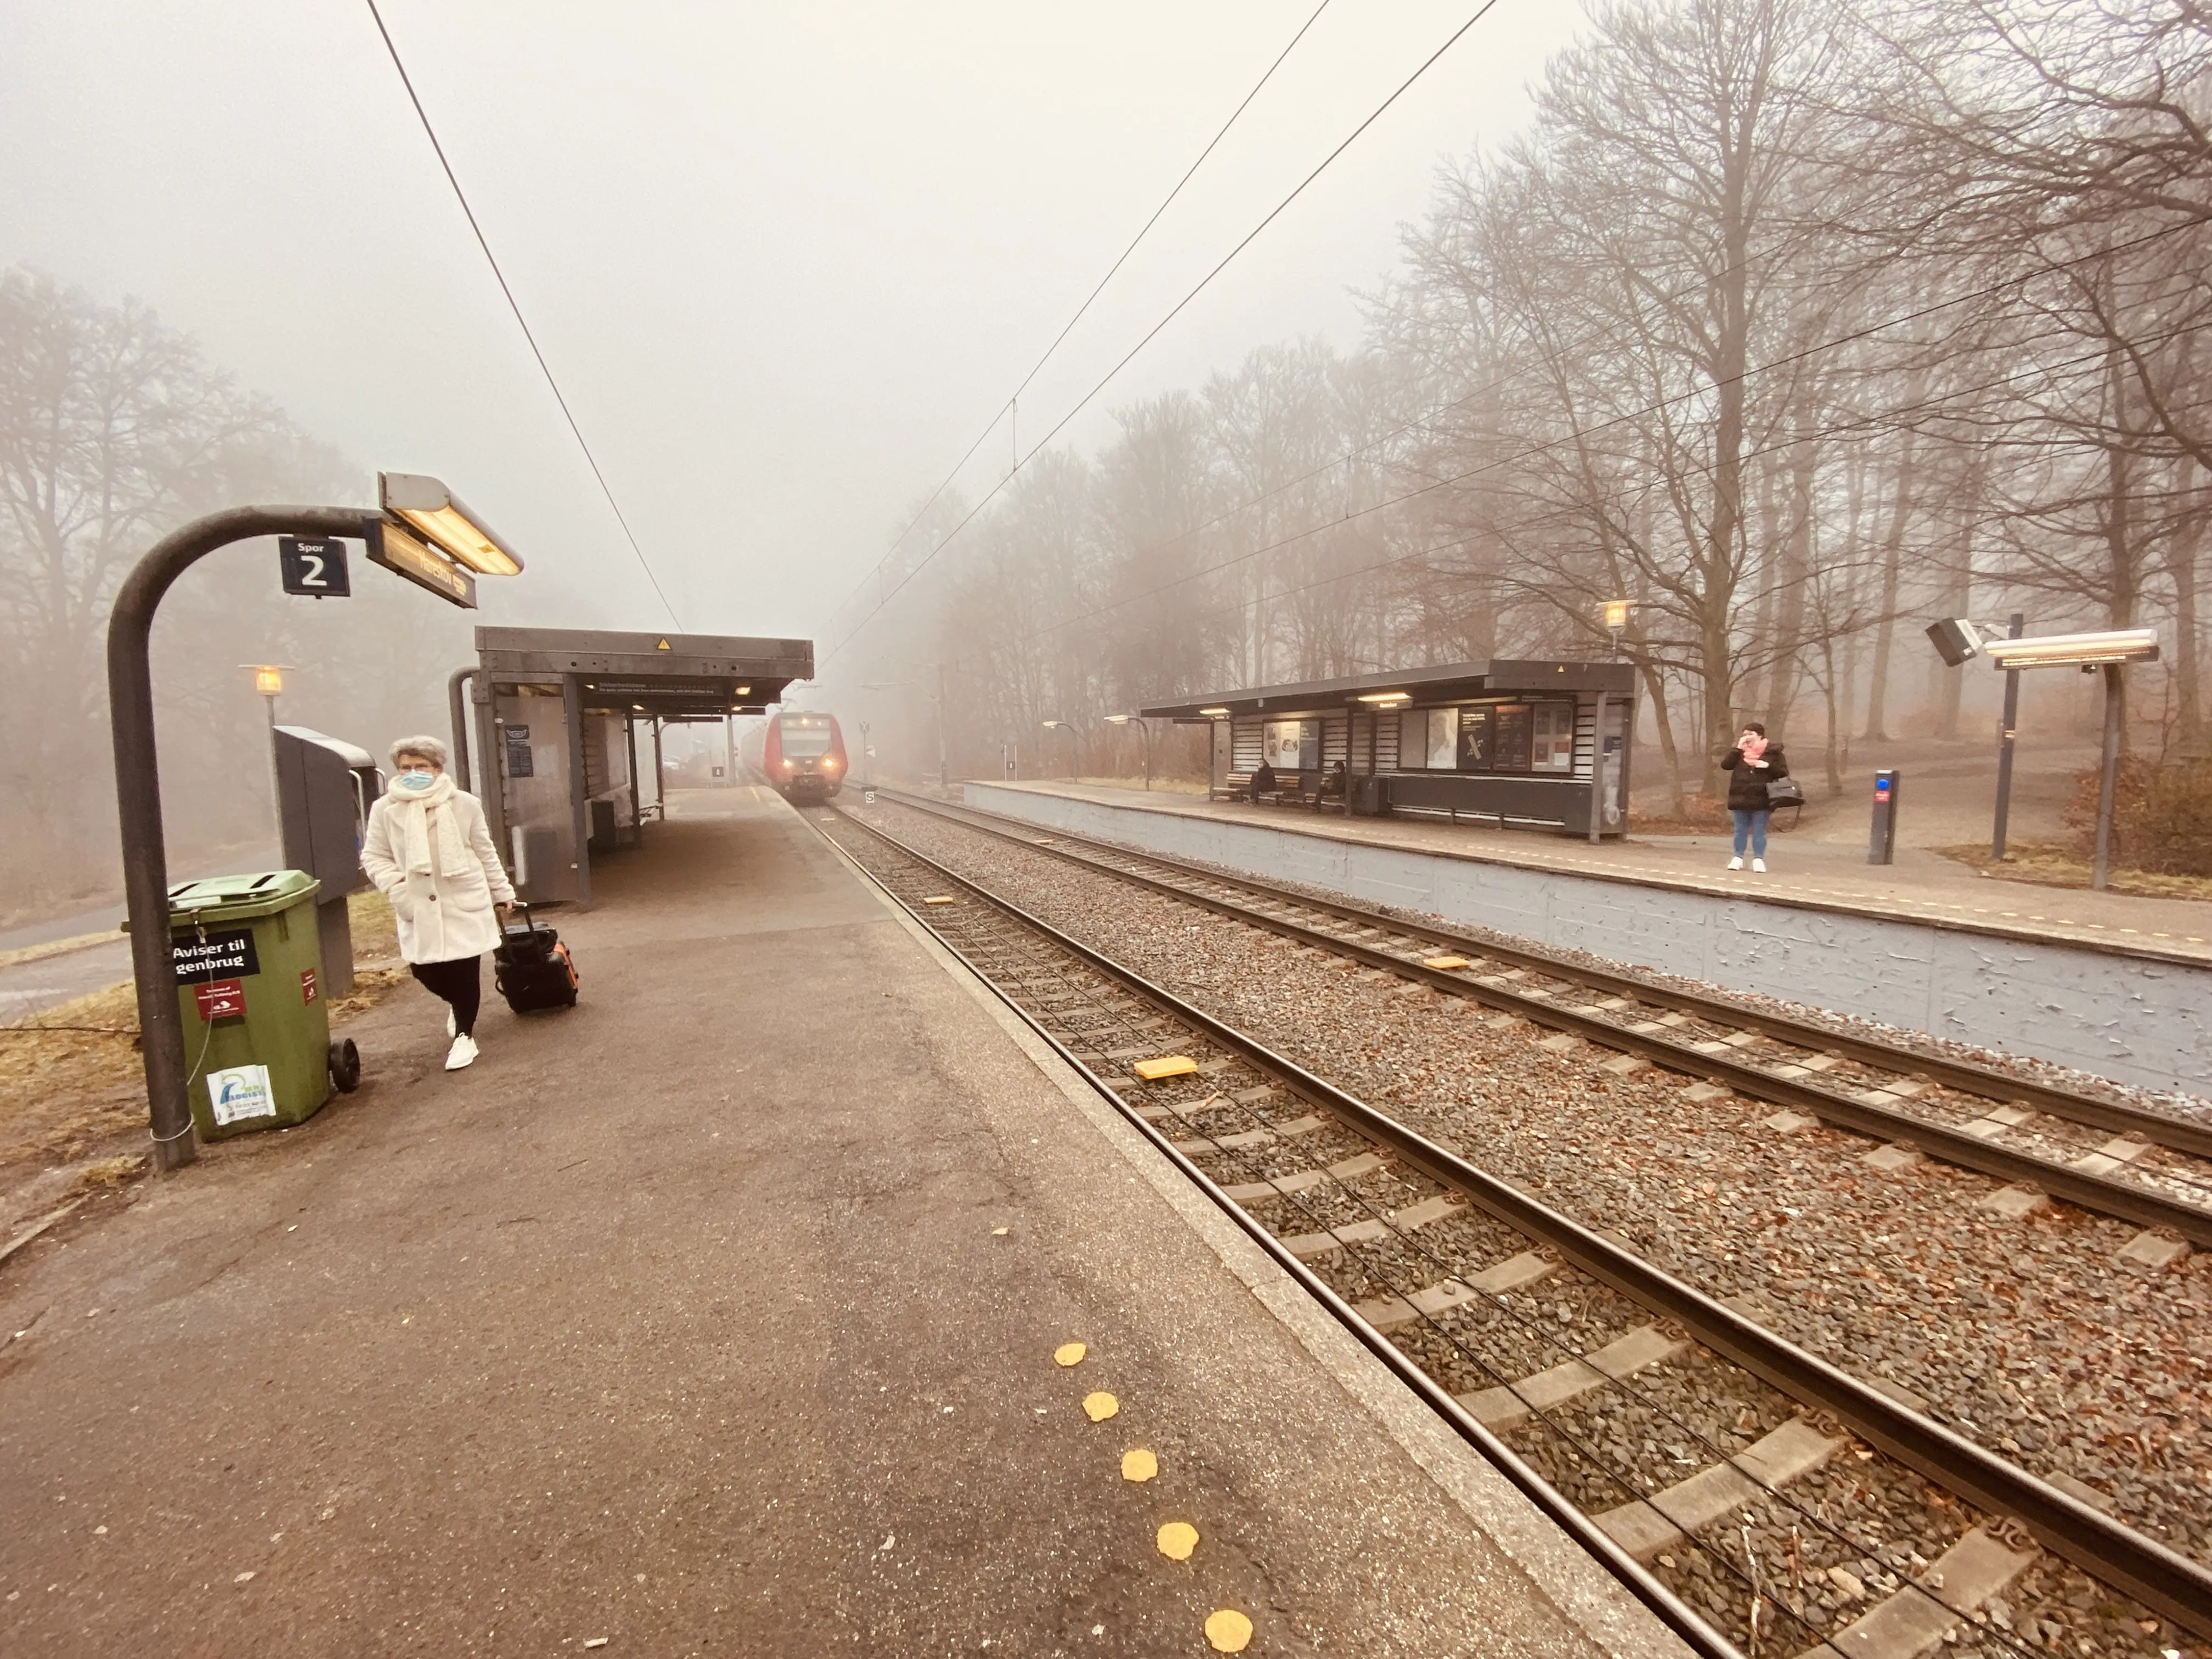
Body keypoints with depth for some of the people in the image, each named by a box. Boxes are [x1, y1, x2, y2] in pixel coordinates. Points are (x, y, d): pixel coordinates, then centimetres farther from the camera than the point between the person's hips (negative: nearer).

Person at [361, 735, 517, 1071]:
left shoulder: (465, 804, -1)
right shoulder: (385, 808, -1)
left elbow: (485, 854, 7)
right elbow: (374, 856, 7)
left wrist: (502, 893, 11)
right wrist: (395, 884, -11)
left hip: (465, 901, -1)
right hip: (418, 906, 1)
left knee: (465, 970, -1)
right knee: (425, 970, 4)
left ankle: (464, 1035, 15)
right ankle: (457, 1003, 38)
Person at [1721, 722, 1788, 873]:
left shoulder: (1772, 751, 0)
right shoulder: (1739, 751, 7)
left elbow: (1784, 773, 0)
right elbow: (1726, 765, -7)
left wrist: (1768, 766, -16)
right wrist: (1738, 748, -11)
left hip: (1761, 801, -2)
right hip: (1740, 798, 2)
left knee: (1759, 831, 4)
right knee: (1741, 830, 10)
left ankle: (1758, 859, 11)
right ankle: (1738, 858, 17)